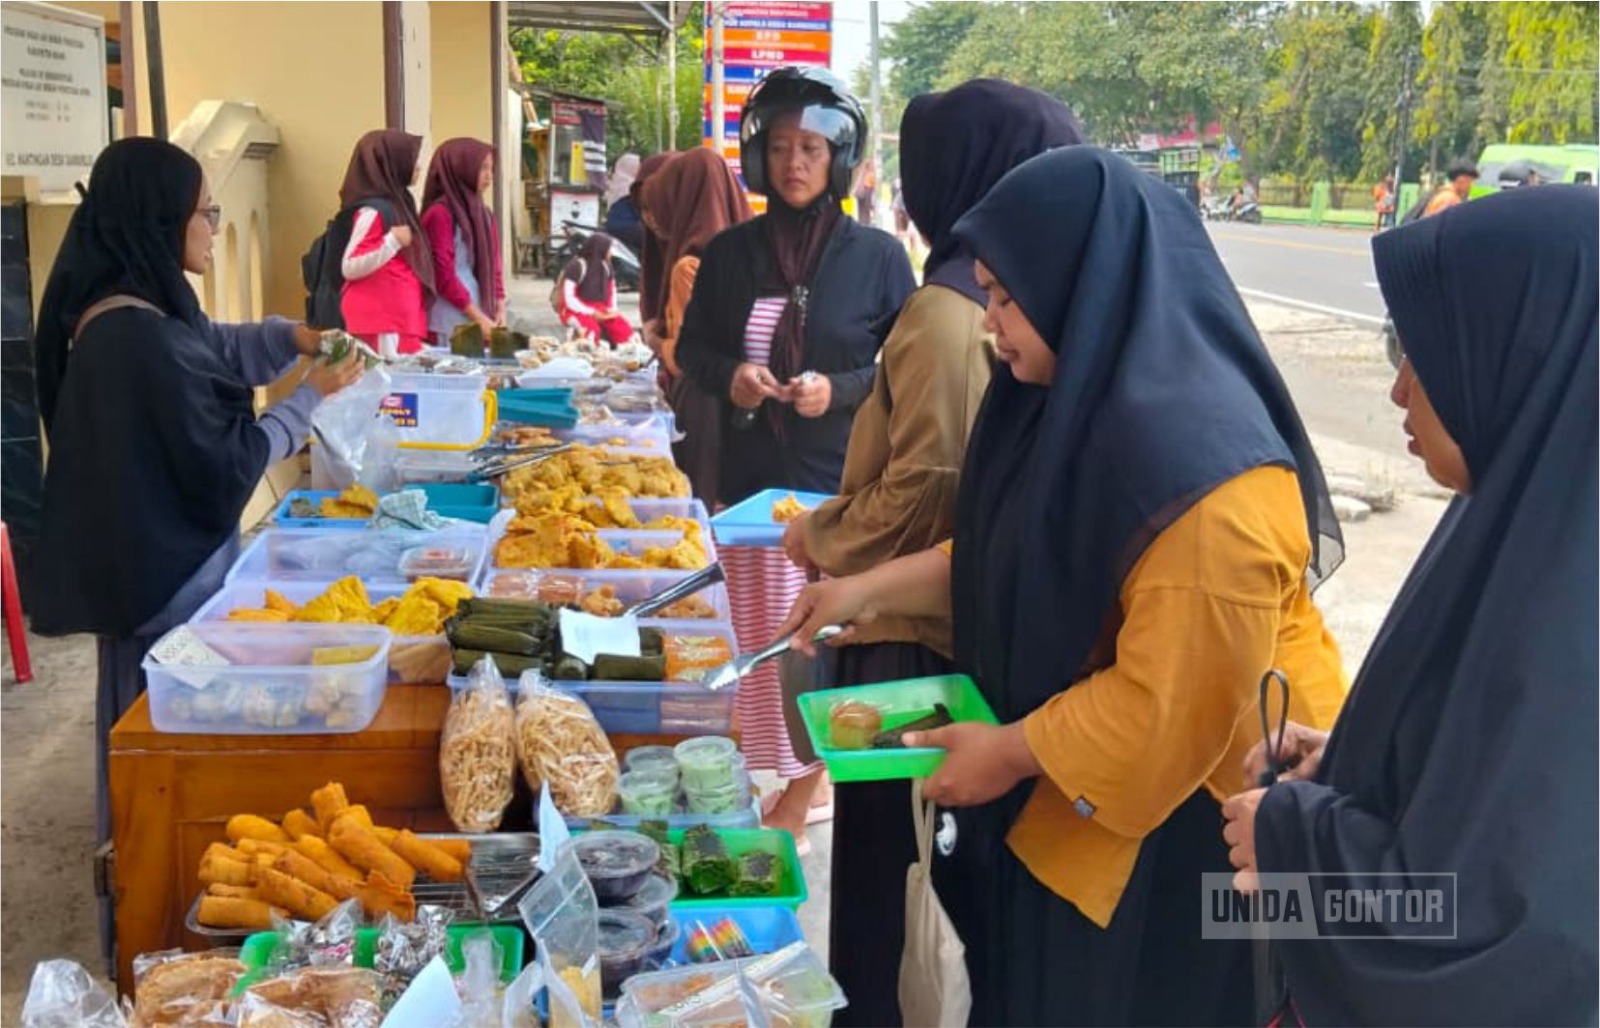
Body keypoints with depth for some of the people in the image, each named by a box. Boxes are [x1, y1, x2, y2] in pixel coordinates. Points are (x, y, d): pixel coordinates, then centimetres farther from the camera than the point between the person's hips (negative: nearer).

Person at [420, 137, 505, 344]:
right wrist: (479, 317, -12)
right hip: (451, 321, -7)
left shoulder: (482, 212, 13)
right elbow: (444, 275, -13)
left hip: (483, 319, 7)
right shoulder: (440, 213, -10)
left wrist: (500, 311, 2)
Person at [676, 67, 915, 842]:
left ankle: (800, 794, 13)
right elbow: (691, 345, 13)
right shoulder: (730, 252, 4)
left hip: (844, 484, -3)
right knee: (764, 640, 8)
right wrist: (728, 375, -8)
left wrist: (840, 390, -17)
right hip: (752, 479, 3)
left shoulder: (877, 257, -3)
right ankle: (802, 780, 24)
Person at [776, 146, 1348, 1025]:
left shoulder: (1202, 469, -31)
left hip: (1179, 827, -9)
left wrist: (1013, 752, -18)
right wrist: (877, 587, 5)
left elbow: (1175, 703, -28)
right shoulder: (1081, 399, 0)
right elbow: (1017, 554, 14)